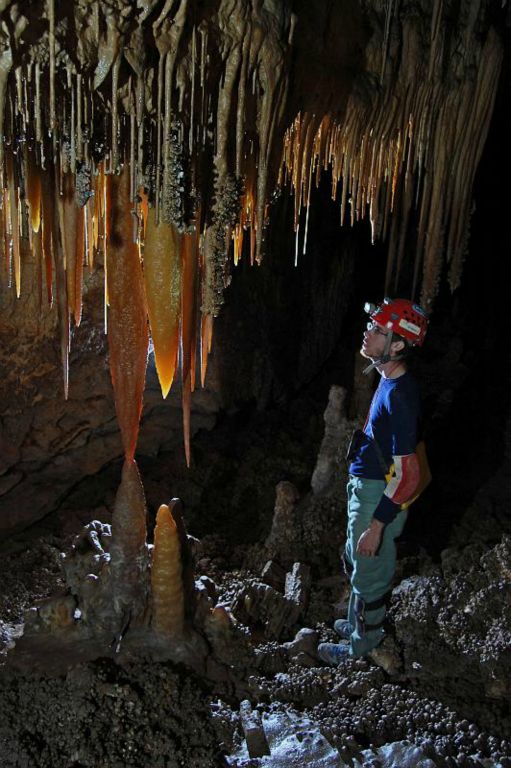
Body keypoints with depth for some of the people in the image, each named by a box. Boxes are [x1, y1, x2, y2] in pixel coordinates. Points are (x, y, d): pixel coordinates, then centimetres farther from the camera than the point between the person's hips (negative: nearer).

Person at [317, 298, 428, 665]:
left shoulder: (400, 394, -28)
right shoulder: (389, 381, 2)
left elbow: (407, 474, -28)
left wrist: (376, 525, -25)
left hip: (380, 498, -9)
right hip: (364, 487, 9)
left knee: (369, 572, 11)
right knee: (355, 563, 27)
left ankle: (362, 646, 33)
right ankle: (359, 621, 50)